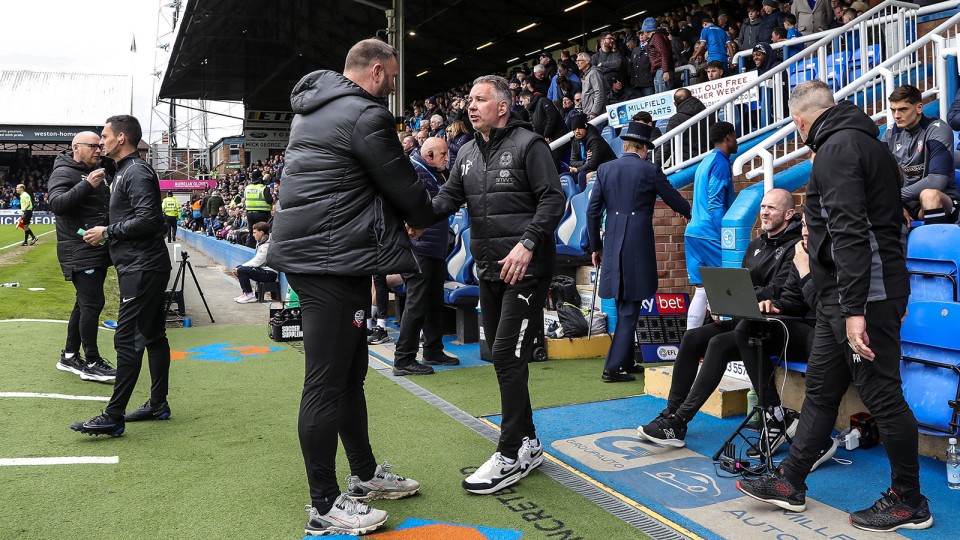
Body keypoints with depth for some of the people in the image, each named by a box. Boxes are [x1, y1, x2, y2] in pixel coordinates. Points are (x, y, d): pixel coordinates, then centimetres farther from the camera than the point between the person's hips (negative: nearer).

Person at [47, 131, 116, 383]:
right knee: (92, 303, -11)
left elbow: (107, 206, 31)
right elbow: (57, 204, -24)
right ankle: (92, 363, -6)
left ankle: (69, 356, 24)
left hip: (97, 250, 9)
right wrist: (87, 185, -32)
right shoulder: (64, 173, -7)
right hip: (80, 252, -9)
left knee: (85, 303, 14)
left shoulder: (96, 173, 20)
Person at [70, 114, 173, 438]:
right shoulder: (126, 171, 19)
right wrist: (108, 234, 10)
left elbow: (148, 219, -23)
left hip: (142, 268, -11)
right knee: (152, 335, 13)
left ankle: (113, 418, -5)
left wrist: (107, 233, -14)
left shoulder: (136, 172, -13)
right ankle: (158, 404, 20)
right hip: (145, 267, 11)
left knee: (126, 339, -9)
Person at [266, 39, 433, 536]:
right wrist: (428, 217, 14)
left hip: (307, 250, 10)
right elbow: (404, 187, -8)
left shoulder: (312, 109, 17)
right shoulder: (366, 115, -13)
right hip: (333, 261, -10)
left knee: (349, 372, 18)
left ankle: (365, 473, 31)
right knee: (327, 383, -4)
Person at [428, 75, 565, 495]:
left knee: (507, 354, -12)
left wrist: (527, 244, -22)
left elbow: (553, 199, -12)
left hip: (527, 268, -8)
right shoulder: (468, 153, 15)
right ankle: (527, 442, 26)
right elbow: (449, 196, 8)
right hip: (490, 270, 8)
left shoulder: (528, 144, -7)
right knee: (502, 355, 12)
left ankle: (511, 456, -2)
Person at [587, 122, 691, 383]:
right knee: (629, 310, 1)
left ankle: (625, 361, 25)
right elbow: (675, 200, 7)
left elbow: (592, 212, 4)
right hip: (639, 246, -4)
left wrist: (595, 246, 14)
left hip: (612, 246, 4)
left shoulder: (605, 169, 5)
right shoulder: (650, 170, -4)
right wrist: (689, 213, 30)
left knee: (624, 308, 17)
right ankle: (614, 368, -1)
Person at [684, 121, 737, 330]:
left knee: (702, 290, 7)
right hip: (709, 234, -9)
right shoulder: (720, 163, -9)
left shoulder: (706, 162, 20)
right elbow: (715, 205, -16)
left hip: (693, 232, 9)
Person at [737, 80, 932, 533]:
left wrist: (854, 309, -27)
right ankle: (789, 484, 22)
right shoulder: (869, 143, 18)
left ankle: (908, 502, 14)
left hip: (862, 295, -11)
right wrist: (893, 296, 26)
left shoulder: (837, 148, -13)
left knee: (883, 395, 0)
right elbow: (885, 223, 22)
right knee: (821, 388, 13)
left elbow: (850, 232, -24)